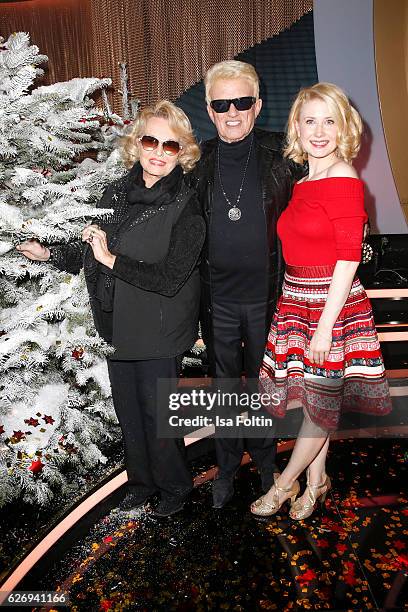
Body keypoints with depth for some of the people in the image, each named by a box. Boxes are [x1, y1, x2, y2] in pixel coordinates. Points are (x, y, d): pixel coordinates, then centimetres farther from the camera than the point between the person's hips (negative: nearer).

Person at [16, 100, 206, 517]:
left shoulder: (185, 206, -15)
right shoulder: (116, 194, 3)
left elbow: (170, 278, -22)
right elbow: (91, 252, 16)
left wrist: (112, 259, -20)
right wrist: (48, 253, 5)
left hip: (158, 330, -6)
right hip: (118, 323, 6)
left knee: (155, 411, 6)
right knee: (126, 406, 18)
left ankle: (174, 485, 34)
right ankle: (141, 479, 42)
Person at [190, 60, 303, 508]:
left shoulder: (279, 157, -5)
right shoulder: (199, 163, 1)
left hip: (265, 295, -1)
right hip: (217, 298, 2)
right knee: (223, 383, 15)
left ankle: (265, 459, 39)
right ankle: (227, 466, 36)